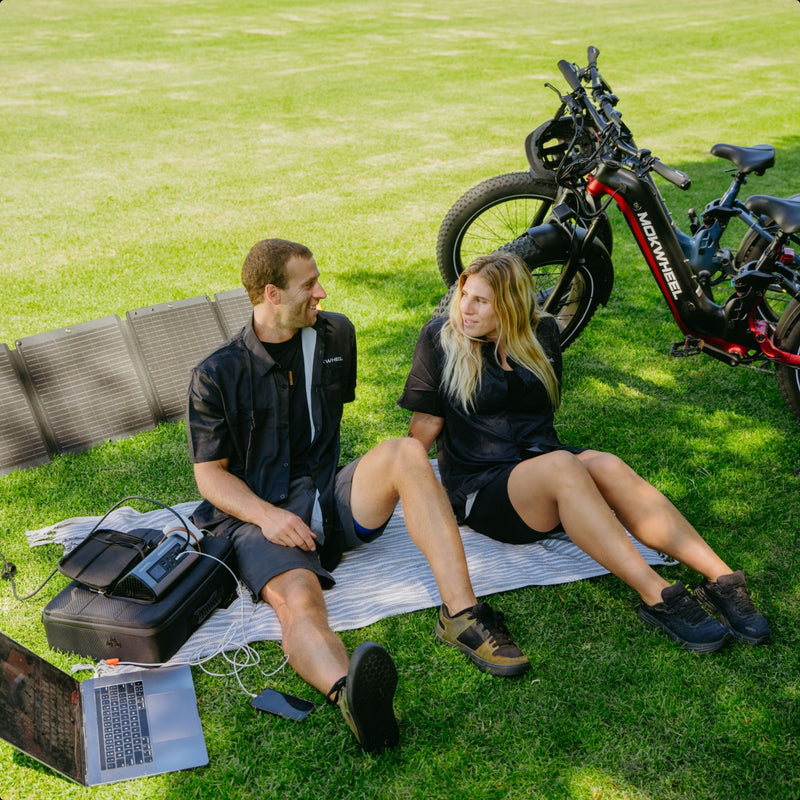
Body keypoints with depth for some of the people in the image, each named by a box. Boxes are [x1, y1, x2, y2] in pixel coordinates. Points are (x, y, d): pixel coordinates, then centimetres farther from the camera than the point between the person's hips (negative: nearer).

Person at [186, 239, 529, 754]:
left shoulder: (336, 335, 11)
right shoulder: (216, 376, -2)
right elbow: (210, 473, -1)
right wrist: (266, 514, -18)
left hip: (332, 495, 4)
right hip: (259, 513, -3)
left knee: (406, 452, -27)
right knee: (297, 597, -36)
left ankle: (461, 614, -35)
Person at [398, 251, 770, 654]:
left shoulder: (540, 332, 10)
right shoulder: (441, 338, -1)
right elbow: (427, 422, 1)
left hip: (541, 456, 4)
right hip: (479, 489, -4)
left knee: (607, 466, -31)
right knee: (562, 466, -36)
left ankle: (721, 579, -36)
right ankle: (658, 598, -42)